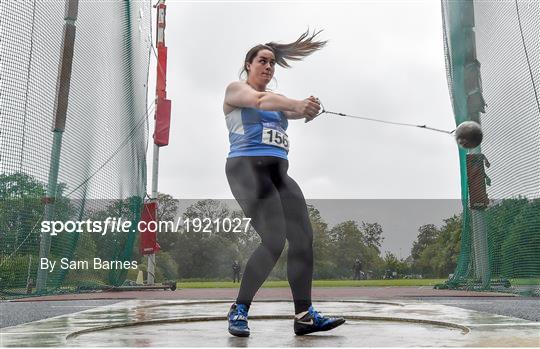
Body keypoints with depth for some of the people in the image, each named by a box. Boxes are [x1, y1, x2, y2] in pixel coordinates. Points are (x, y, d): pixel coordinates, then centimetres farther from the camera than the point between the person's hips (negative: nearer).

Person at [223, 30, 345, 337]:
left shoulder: (277, 99, 24)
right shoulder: (235, 89, 6)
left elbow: (293, 112, 1)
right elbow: (259, 100, -17)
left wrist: (309, 108, -23)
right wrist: (296, 103, -33)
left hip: (279, 173, 7)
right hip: (247, 169, -7)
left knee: (304, 239, -5)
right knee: (274, 242, -19)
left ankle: (305, 316, 3)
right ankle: (239, 310, -3)